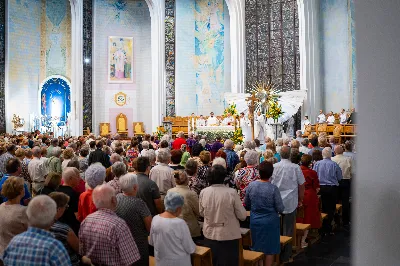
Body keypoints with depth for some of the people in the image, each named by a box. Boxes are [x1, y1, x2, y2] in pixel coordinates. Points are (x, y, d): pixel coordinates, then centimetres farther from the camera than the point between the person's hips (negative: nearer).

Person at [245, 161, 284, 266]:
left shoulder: (251, 185, -9)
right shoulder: (273, 188, -19)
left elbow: (247, 205, 3)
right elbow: (280, 208, -13)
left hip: (255, 221, 4)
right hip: (270, 222, -3)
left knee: (256, 248, 19)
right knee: (269, 250, 12)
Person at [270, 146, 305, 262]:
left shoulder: (274, 167, -4)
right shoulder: (295, 167, -7)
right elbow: (301, 185, 2)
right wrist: (300, 200, 16)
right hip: (290, 203, -1)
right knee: (288, 229, 7)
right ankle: (285, 255, 14)